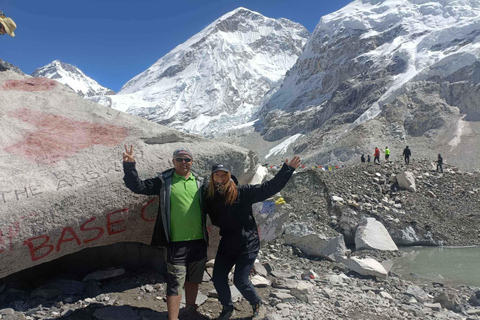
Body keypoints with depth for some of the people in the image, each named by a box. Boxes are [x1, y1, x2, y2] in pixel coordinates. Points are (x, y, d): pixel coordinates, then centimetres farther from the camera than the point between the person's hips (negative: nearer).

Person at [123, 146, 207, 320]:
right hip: (176, 242, -4)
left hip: (198, 241, 4)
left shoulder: (199, 182, 7)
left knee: (193, 280, 20)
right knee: (175, 284, 1)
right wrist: (129, 166, -17)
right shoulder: (164, 180, -2)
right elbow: (138, 186, -6)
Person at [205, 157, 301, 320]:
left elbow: (269, 188, -17)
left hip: (247, 243, -5)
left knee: (240, 280, -5)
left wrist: (287, 170, -22)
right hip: (226, 244, 5)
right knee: (218, 278, 7)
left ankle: (258, 306, 24)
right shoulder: (210, 197, -3)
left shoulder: (243, 192, -14)